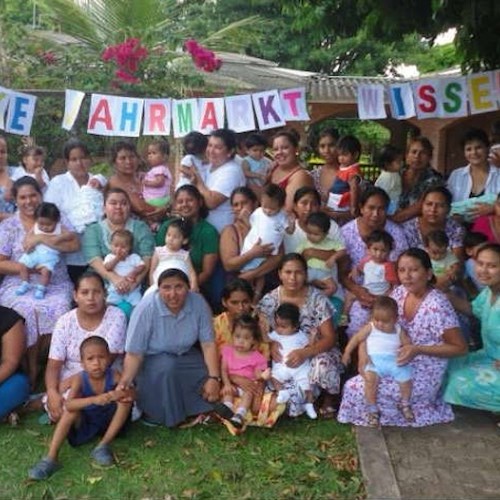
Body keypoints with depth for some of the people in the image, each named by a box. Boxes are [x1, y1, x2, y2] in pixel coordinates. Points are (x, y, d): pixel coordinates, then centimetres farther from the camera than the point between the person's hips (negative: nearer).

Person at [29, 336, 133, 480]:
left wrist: (118, 394, -50)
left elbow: (131, 393, -27)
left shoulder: (113, 376, -20)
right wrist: (94, 400, -53)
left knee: (125, 400, -24)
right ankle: (51, 458, -30)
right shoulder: (80, 379, -23)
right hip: (86, 423, 0)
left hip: (108, 421, 1)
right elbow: (68, 405, -38)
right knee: (72, 410, -28)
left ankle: (103, 446, -18)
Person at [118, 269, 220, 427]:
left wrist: (214, 378, -24)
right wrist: (124, 384, -39)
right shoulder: (146, 308, -29)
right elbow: (134, 353, -25)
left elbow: (208, 344, -15)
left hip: (185, 355, 3)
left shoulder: (198, 303, -20)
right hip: (152, 359, -3)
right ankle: (161, 415, -12)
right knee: (167, 367, -35)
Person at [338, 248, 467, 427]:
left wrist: (418, 349, -26)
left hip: (423, 374, -7)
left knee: (356, 388, -10)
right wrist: (364, 350, -13)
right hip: (399, 363, 7)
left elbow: (460, 348, -18)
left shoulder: (437, 305, -25)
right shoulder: (400, 293, -4)